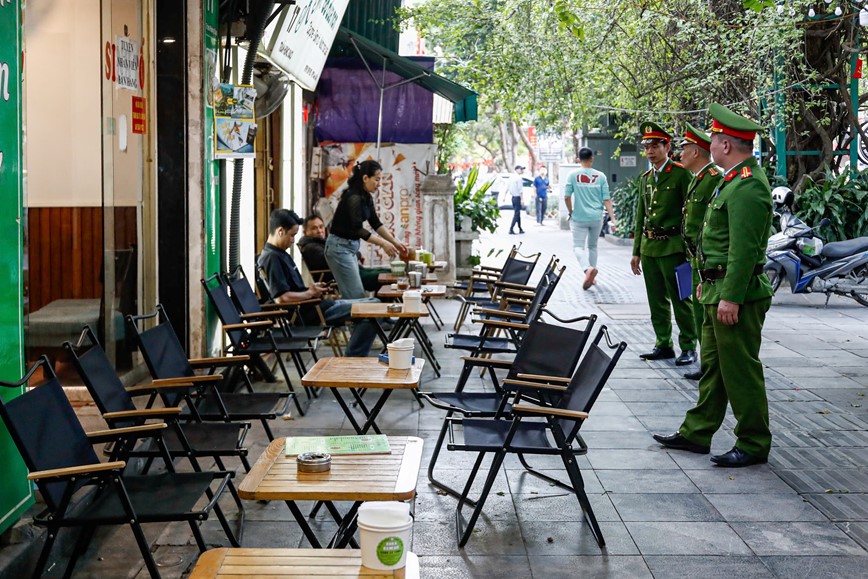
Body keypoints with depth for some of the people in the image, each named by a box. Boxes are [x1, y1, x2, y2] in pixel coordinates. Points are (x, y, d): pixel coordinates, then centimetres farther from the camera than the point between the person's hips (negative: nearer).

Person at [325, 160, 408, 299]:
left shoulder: (366, 197, 8)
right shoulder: (353, 197, -21)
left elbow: (376, 223, 13)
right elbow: (358, 229, -25)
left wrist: (394, 241, 5)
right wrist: (383, 244, -23)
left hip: (351, 247, 10)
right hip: (340, 247, -10)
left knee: (351, 295, 10)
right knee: (356, 296, -10)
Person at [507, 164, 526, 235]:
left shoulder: (511, 176, 10)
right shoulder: (519, 177, -15)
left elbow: (507, 187, 13)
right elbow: (520, 189, -18)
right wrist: (522, 199, -16)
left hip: (513, 197, 8)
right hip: (517, 197, -8)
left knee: (517, 213, 16)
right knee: (516, 214, -4)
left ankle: (520, 229, 23)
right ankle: (511, 229, -9)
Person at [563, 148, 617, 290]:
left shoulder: (573, 175, -5)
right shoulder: (600, 176, -1)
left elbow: (567, 197, -6)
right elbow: (606, 199, -3)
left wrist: (571, 213, 10)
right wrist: (612, 218, -1)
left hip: (579, 218, -3)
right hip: (596, 218, 3)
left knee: (578, 246, -1)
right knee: (593, 246, 18)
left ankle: (587, 269, -29)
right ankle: (592, 277, 23)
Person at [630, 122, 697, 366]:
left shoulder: (681, 174, -6)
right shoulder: (645, 178, 15)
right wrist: (636, 251, 16)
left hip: (672, 247, -7)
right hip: (649, 246, 7)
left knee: (681, 300, -2)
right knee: (657, 301, 11)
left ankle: (688, 347, 5)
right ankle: (663, 344, 20)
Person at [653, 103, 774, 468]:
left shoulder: (747, 186, -19)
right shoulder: (733, 180, 15)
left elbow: (744, 249, -24)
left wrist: (730, 297, -25)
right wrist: (708, 280, 24)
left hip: (737, 294, -11)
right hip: (719, 290, 11)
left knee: (741, 369, -2)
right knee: (712, 365, 16)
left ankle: (754, 444, 9)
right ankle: (696, 433, 26)